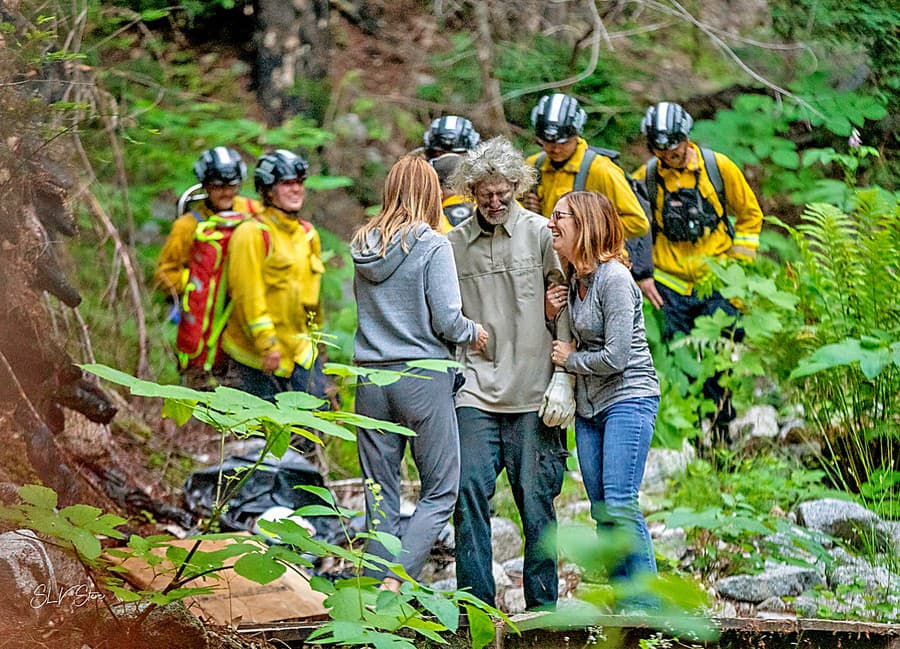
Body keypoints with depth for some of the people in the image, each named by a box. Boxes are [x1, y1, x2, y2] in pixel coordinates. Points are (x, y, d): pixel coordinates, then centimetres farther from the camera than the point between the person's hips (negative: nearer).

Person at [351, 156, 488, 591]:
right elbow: (446, 320, -11)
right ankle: (396, 580, -13)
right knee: (440, 491, 3)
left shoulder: (363, 245, 7)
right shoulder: (432, 245, -8)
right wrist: (474, 334, 8)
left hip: (371, 376, 5)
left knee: (381, 494, 10)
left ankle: (380, 586, 9)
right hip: (422, 377, -5)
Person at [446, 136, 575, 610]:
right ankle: (476, 603, -1)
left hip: (534, 396, -2)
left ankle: (543, 605, 13)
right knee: (469, 490, -8)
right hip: (476, 392, 2)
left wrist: (564, 379, -5)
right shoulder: (454, 244, 10)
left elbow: (568, 310, 2)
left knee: (536, 501, 2)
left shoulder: (541, 234, 3)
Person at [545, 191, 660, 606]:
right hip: (589, 405, 9)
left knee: (619, 504, -14)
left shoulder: (613, 278, -16)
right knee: (601, 510, 6)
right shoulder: (572, 278, 10)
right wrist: (553, 314, 0)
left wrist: (570, 359, -4)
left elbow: (615, 357, -20)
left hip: (628, 398, -9)